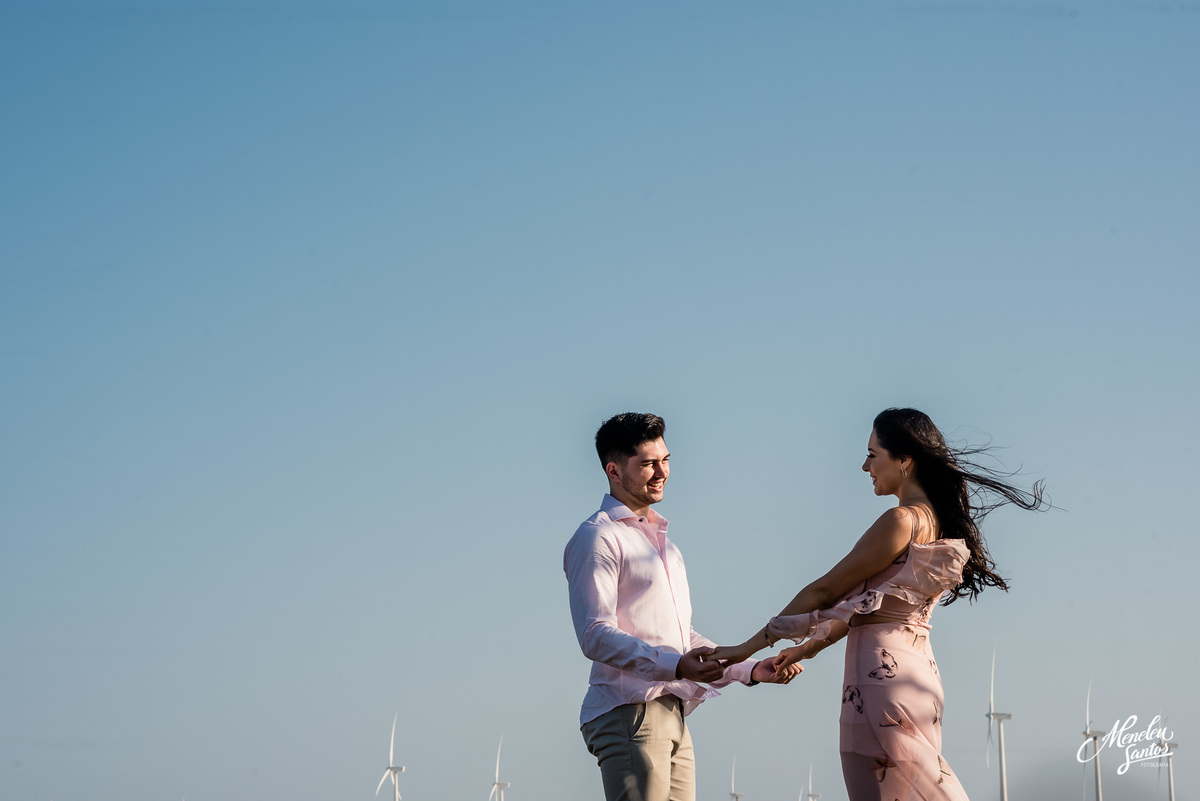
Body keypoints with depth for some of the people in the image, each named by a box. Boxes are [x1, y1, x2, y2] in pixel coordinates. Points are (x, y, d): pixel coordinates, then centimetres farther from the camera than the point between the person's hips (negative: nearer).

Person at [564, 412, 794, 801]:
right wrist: (675, 666, -26)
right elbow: (595, 635, -15)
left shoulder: (663, 542, 27)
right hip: (629, 712, -9)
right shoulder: (598, 538, -3)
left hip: (673, 717, 9)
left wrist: (749, 669, 17)